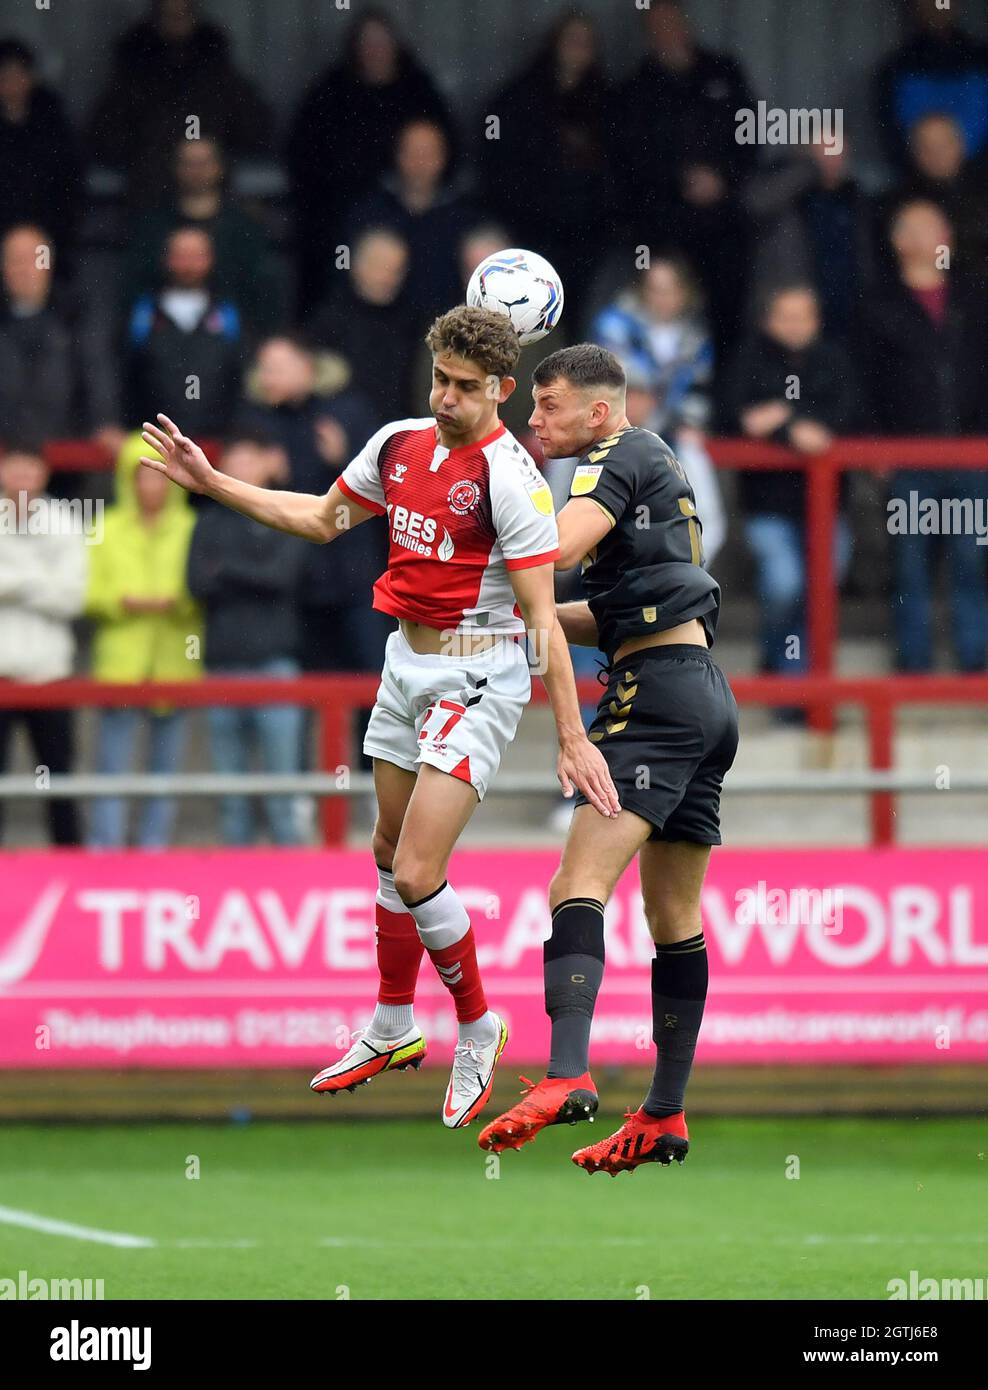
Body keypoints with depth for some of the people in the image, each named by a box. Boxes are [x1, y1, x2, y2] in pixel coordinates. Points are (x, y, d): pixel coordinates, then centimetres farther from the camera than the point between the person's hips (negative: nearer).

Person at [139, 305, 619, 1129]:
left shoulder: (509, 475, -19)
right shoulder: (398, 444, 2)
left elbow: (543, 618, -20)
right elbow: (321, 518, 21)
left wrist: (572, 738, -22)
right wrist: (211, 483, 17)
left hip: (477, 678, -7)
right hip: (407, 664, 7)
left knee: (417, 874, -13)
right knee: (390, 859, 17)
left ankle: (479, 1029, 8)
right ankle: (393, 1031, 34)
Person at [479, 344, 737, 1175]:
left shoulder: (620, 459, -4)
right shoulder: (657, 466, 25)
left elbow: (559, 548, -22)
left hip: (658, 692, -11)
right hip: (707, 696, 11)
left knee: (581, 885, -21)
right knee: (675, 919, 12)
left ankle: (567, 1078, -37)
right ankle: (666, 1116, 14)